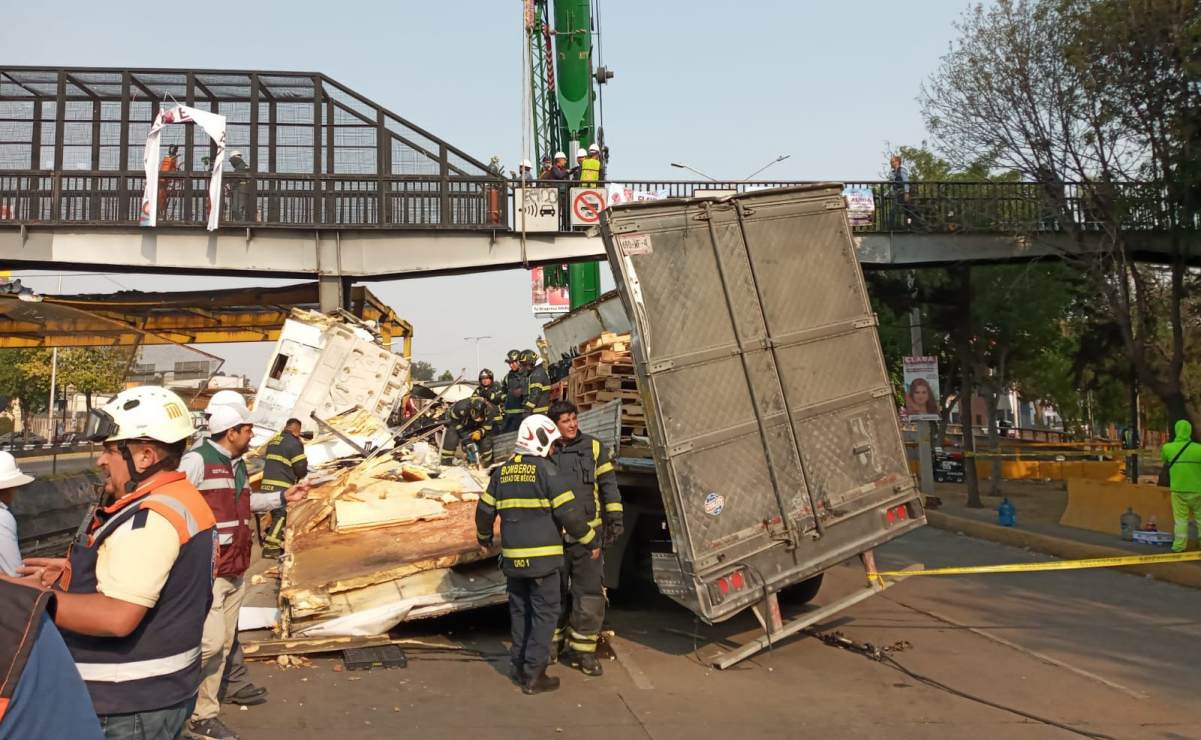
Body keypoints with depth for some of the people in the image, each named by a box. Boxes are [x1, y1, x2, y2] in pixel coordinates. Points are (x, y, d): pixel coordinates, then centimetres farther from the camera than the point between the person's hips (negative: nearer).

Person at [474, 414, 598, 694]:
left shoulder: (502, 472, 8)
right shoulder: (545, 470, -11)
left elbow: (485, 510, 15)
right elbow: (569, 512, -14)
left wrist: (484, 538, 34)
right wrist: (591, 541, -3)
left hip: (512, 556, 6)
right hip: (542, 556, -6)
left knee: (520, 611, 18)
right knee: (545, 613, 3)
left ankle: (519, 667, 26)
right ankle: (533, 675, 3)